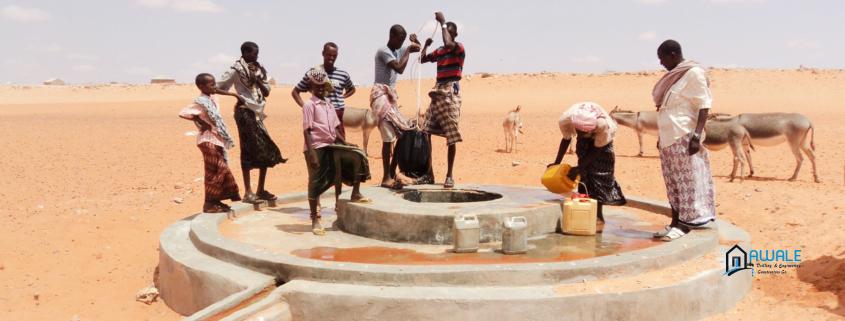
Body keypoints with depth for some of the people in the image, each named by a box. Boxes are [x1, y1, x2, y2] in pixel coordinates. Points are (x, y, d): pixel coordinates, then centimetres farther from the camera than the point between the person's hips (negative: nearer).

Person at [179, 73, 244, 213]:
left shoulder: (212, 99, 11)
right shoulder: (200, 102, -15)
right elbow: (183, 113, -26)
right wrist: (201, 123, -19)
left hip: (217, 140, 9)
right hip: (208, 140, -9)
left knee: (222, 170, 12)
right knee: (214, 172, -7)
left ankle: (215, 201, 20)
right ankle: (209, 204, 0)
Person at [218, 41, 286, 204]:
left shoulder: (259, 70, 13)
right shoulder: (236, 70, -6)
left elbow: (267, 92, 10)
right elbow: (219, 87, -8)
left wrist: (259, 81, -6)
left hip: (257, 112, 7)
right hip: (245, 112, -7)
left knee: (267, 151, 6)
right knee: (248, 151, -5)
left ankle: (261, 190, 17)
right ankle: (248, 192, 2)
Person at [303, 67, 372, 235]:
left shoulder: (329, 104, 12)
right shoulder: (309, 105, -8)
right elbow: (307, 130, -13)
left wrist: (345, 143, 4)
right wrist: (311, 153, -20)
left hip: (332, 145, 7)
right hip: (317, 148, -7)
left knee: (358, 156, -3)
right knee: (316, 183, 0)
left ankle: (355, 194, 7)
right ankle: (315, 220, 10)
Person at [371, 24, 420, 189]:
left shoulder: (398, 51, 15)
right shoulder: (383, 51, -12)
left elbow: (418, 48, 26)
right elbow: (399, 68, -23)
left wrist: (414, 42, 6)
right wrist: (408, 50, -13)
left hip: (392, 94, 9)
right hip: (381, 94, -9)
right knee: (388, 137, -13)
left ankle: (392, 173, 13)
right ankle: (386, 178, -11)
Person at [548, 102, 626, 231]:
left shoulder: (603, 125, -43)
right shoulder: (567, 120, -35)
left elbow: (597, 150, -28)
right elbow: (566, 140, -13)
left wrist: (578, 168, -30)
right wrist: (557, 162, -12)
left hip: (601, 143, -3)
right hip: (584, 143, 3)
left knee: (599, 176, -9)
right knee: (585, 174, -2)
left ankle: (598, 217, -5)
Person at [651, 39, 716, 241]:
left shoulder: (694, 73, -9)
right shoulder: (674, 75, 16)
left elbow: (704, 106, -14)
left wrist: (697, 135, -22)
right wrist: (661, 135, 19)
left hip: (684, 138, -9)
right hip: (669, 138, 9)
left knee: (687, 181, -3)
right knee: (673, 183, 10)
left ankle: (684, 225, 0)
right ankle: (675, 223, 16)